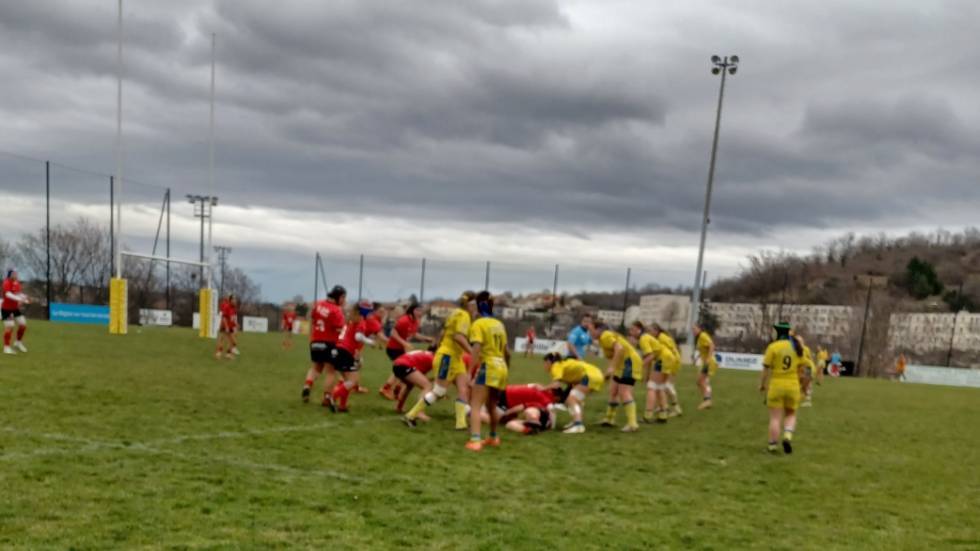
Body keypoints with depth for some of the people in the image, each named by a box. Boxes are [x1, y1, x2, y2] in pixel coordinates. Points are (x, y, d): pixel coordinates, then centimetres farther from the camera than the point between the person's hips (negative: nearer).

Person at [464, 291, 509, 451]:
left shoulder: (478, 324, -7)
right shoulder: (499, 324, 15)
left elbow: (476, 351, -19)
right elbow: (507, 352, 19)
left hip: (488, 367, -7)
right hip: (501, 368, 7)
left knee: (475, 406, -10)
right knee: (492, 406, 24)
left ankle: (475, 440, -25)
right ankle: (493, 437, 39)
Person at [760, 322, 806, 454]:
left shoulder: (773, 346, -9)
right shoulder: (797, 347, 4)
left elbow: (766, 368, -8)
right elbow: (801, 368, 7)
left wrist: (762, 384, 4)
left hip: (776, 385, -3)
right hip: (793, 386, 3)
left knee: (775, 418, 4)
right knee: (790, 415, 19)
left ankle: (773, 445, 9)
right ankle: (788, 436, -4)